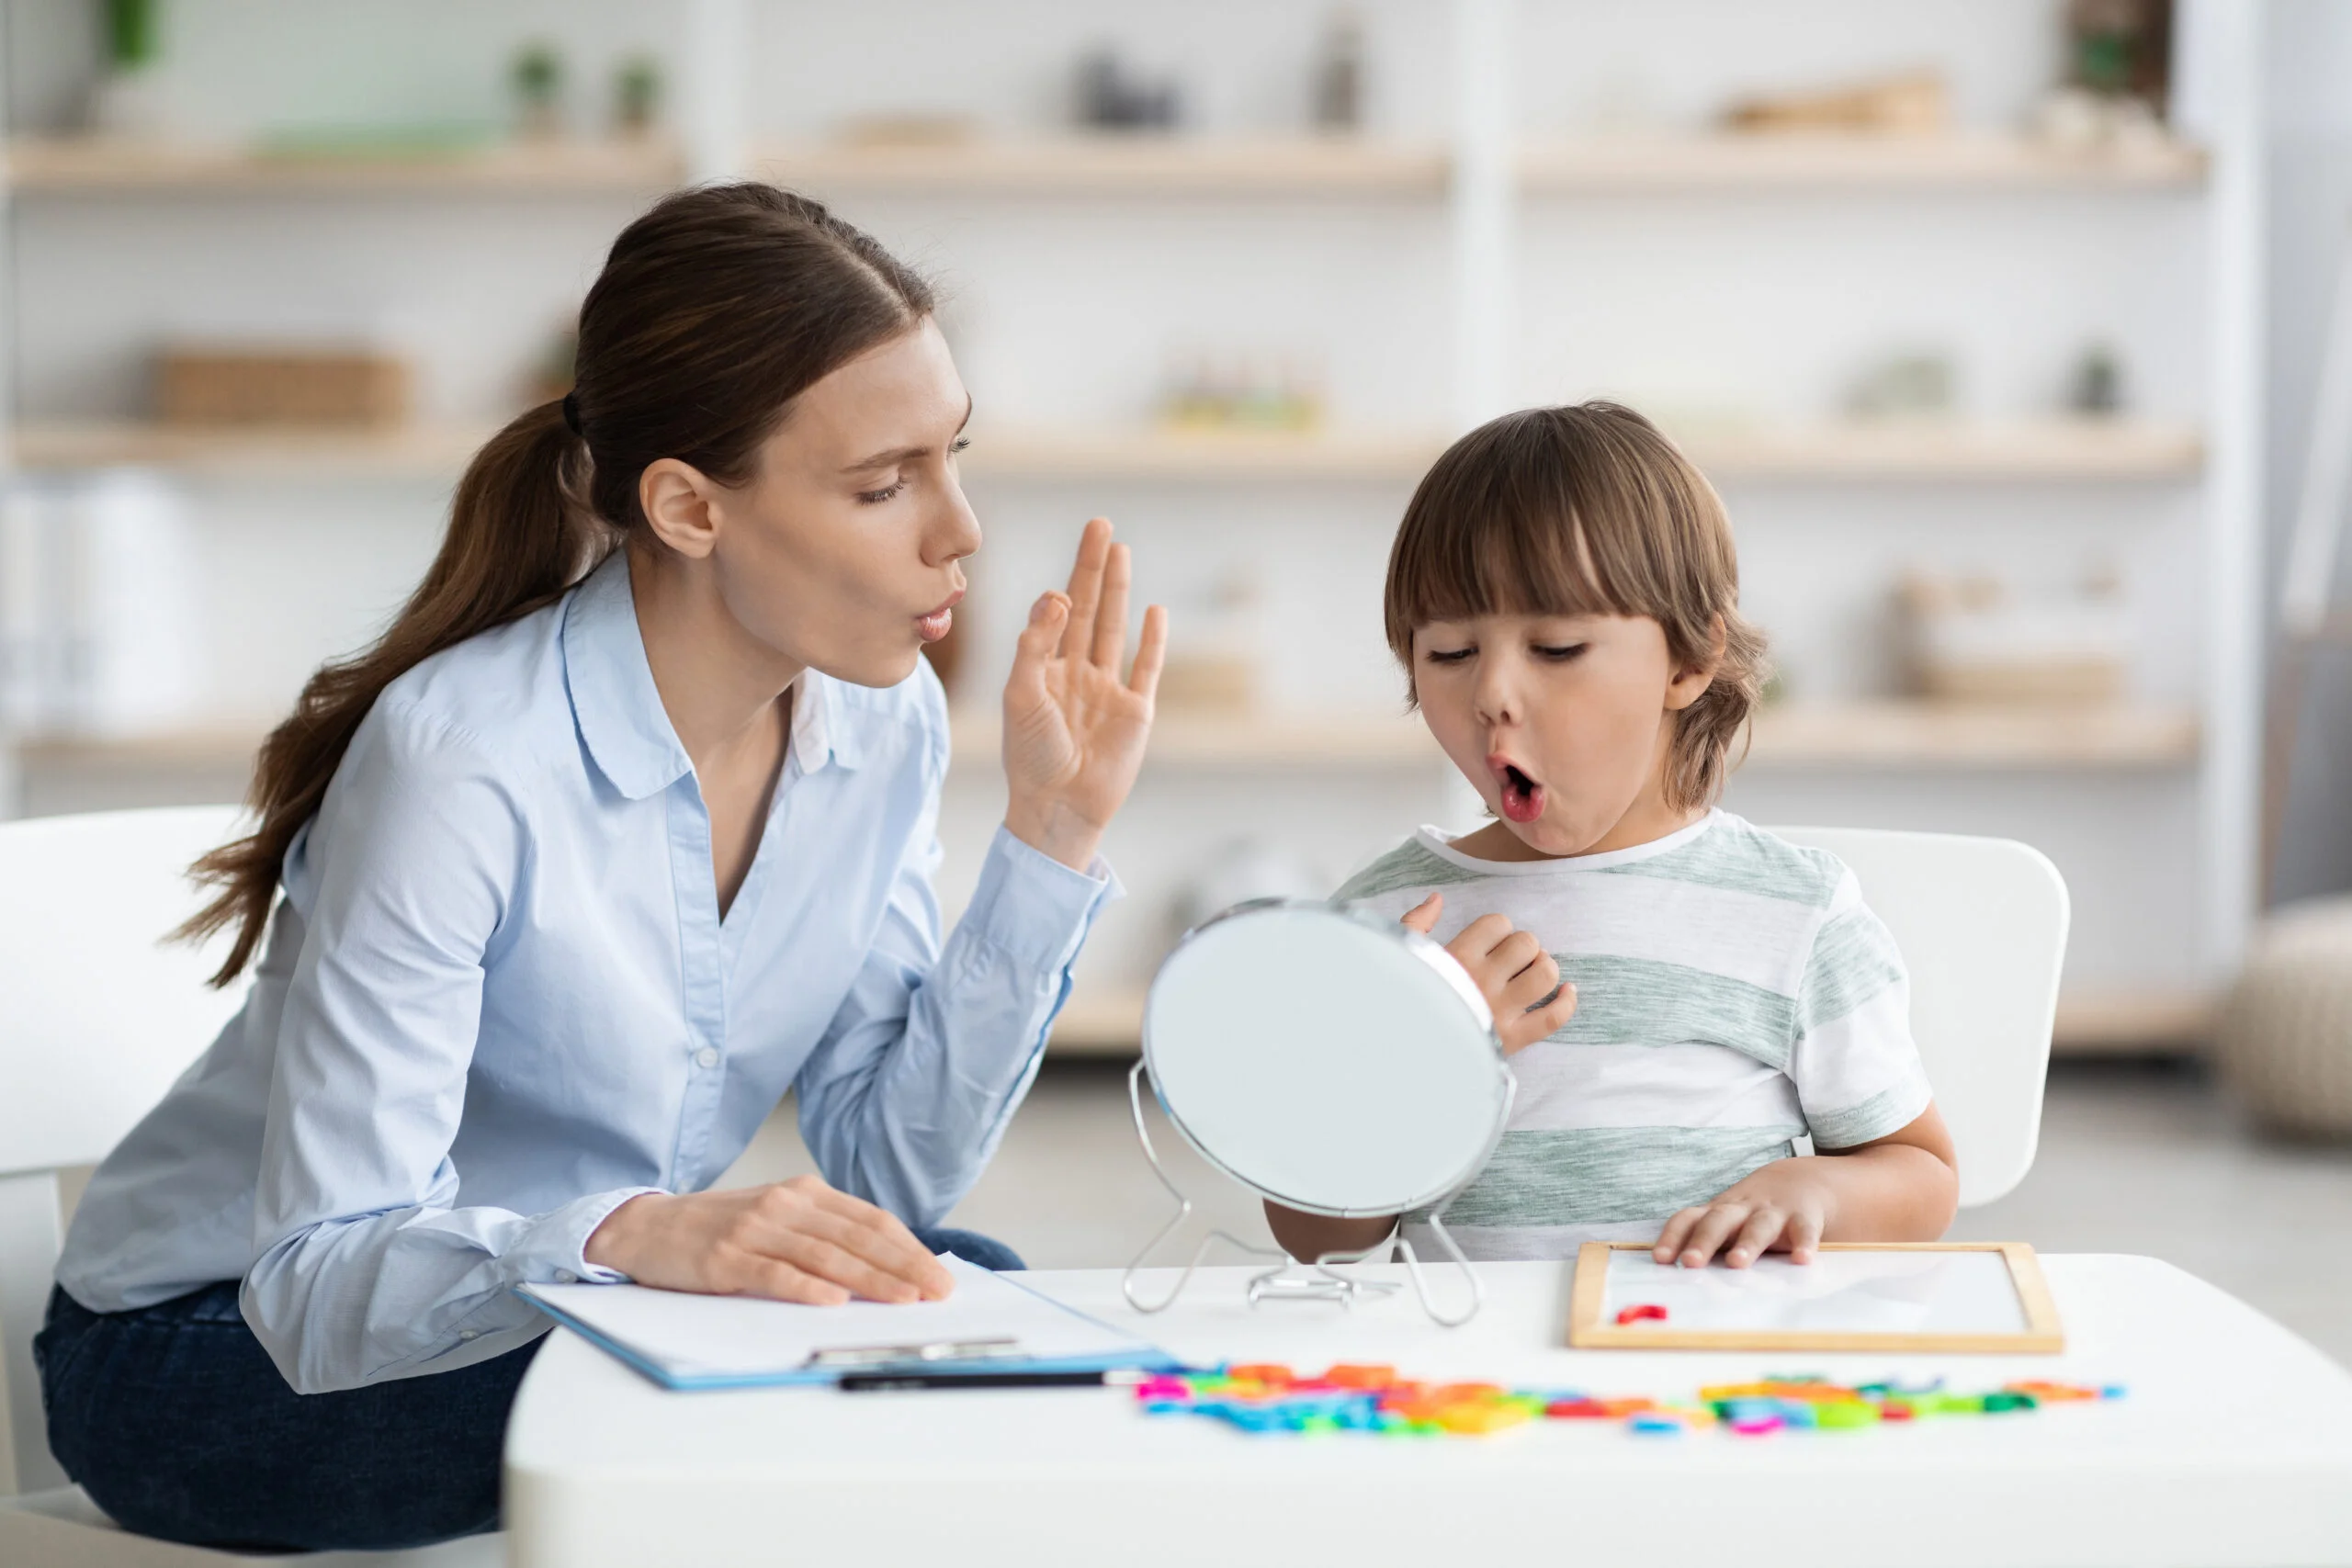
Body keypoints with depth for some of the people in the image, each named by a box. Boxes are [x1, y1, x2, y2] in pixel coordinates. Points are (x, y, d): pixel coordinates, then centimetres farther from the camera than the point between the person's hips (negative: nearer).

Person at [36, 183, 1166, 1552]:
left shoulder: (879, 720, -6)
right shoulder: (466, 760, -29)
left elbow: (893, 1170, -6)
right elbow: (322, 1281, -31)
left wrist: (1052, 838, -12)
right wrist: (629, 1235, -49)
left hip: (564, 1305, 6)